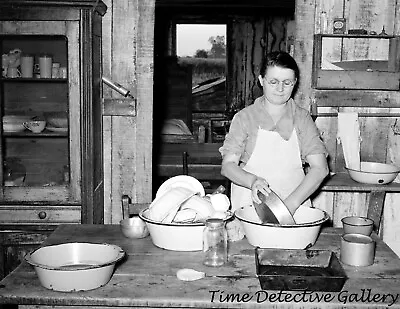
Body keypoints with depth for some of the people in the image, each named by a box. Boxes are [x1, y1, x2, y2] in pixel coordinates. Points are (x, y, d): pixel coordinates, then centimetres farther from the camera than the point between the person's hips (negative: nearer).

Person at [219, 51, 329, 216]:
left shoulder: (302, 118, 7)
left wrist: (292, 203, -15)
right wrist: (253, 181, -21)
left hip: (296, 203, 1)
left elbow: (319, 168, -2)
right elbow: (227, 165, -1)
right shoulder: (245, 117, 4)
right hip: (250, 205, -1)